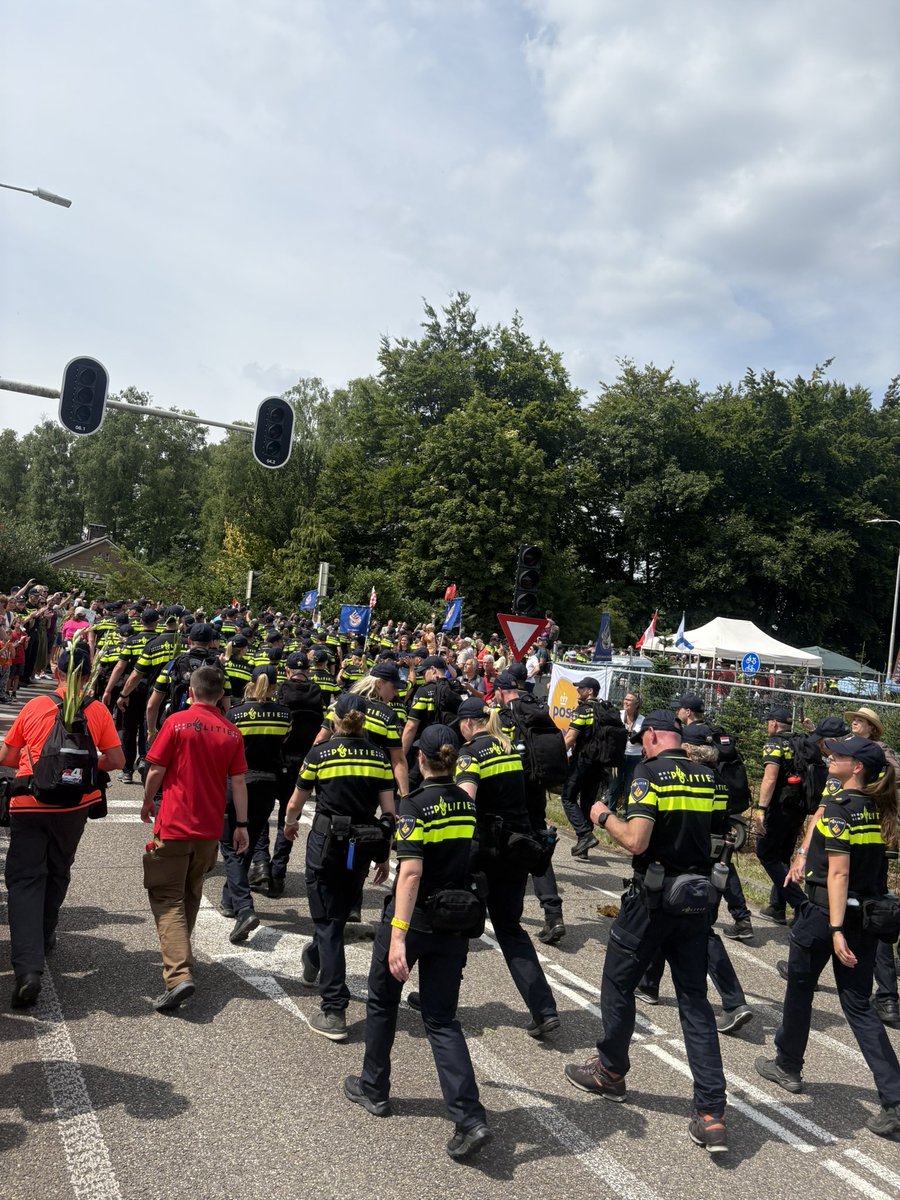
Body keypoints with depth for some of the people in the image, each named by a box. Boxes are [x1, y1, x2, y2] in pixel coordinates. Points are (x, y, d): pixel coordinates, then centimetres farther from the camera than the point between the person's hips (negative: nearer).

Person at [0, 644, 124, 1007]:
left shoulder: (35, 706, 0)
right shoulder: (98, 711, -1)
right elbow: (115, 760, -1)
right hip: (74, 804, 1)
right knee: (57, 873, 23)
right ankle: (43, 938, 38)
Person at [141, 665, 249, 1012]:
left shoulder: (177, 722, -10)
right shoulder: (231, 733, 0)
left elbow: (156, 770, -6)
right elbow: (239, 782, 0)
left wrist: (148, 802, 11)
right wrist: (242, 824, 5)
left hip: (174, 825, -4)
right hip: (210, 828, 4)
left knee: (167, 898, -2)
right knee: (190, 894, 23)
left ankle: (179, 975, -17)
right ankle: (179, 954, 40)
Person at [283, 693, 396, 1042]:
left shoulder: (319, 754, -6)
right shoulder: (379, 757, 1)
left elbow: (295, 804, 4)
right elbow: (389, 811, 0)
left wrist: (289, 824, 26)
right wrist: (384, 856, 10)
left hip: (327, 842, -4)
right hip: (363, 847, 4)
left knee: (328, 923, 1)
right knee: (339, 915, 24)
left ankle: (334, 1013, -2)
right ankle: (313, 963, 50)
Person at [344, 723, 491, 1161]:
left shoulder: (415, 804, -16)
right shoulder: (468, 804, 2)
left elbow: (411, 873, -25)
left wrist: (398, 935, -28)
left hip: (414, 919, -5)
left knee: (382, 1002, 20)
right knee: (441, 1019, 10)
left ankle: (374, 1090, 35)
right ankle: (470, 1119, -2)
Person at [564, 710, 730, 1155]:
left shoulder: (650, 774, -14)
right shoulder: (710, 779, 5)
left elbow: (635, 841, -22)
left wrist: (604, 816, -5)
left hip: (653, 897, -6)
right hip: (696, 899, 6)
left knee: (618, 985, 15)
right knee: (695, 1003, 9)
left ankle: (611, 1072, 33)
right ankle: (711, 1115, 5)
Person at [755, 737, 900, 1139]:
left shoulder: (838, 807, -17)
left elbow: (839, 873, -21)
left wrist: (836, 929, -22)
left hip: (826, 911, -6)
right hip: (867, 915, 6)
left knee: (799, 989, 16)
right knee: (858, 1004, 11)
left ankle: (788, 1066, 33)